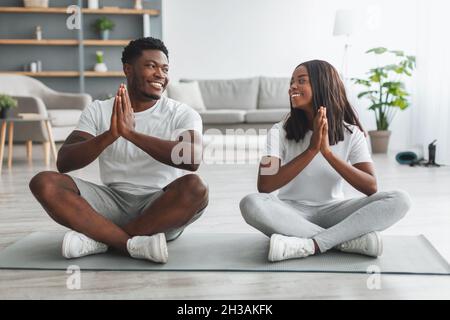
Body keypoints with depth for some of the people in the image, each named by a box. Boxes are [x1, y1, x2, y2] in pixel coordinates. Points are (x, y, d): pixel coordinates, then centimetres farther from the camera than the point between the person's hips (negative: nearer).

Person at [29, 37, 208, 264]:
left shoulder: (183, 114, -2)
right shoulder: (98, 110, 5)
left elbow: (192, 160, -23)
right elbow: (63, 162, -8)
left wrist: (131, 132, -28)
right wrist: (110, 135, -26)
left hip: (160, 207, -1)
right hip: (113, 203, 2)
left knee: (194, 188, -33)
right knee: (44, 183, -18)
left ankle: (99, 238, -20)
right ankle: (135, 244, -25)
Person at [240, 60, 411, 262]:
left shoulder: (351, 133, -4)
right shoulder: (280, 132, -8)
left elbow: (371, 187, -15)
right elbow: (264, 186, -20)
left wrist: (328, 152, -26)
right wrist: (311, 150, -27)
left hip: (331, 212, 1)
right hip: (292, 213, -1)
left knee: (399, 200, -21)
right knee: (251, 203, -34)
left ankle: (310, 245, -30)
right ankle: (351, 239, -27)